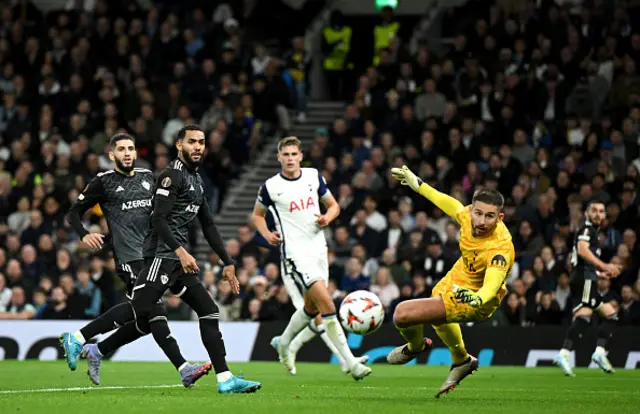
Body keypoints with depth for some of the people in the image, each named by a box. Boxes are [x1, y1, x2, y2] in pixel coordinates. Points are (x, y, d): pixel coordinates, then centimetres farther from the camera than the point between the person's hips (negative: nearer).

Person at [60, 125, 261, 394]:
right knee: (139, 309, -18)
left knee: (209, 312, 2)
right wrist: (181, 252, -27)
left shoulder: (197, 180, 22)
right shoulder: (172, 175, -8)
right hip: (163, 253, -9)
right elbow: (158, 220, -18)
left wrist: (227, 263, 24)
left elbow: (208, 227, 28)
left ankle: (225, 379, -1)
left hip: (179, 259, 9)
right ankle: (77, 338, -8)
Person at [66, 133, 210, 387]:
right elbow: (74, 212, 5)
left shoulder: (147, 177, 16)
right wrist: (84, 235, -14)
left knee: (145, 322, 7)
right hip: (129, 259, -7)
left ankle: (97, 351, 24)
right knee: (155, 315, -16)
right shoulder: (103, 182, 1)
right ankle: (184, 369, -22)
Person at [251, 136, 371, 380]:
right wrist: (267, 235, -6)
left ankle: (284, 343, 42)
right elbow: (257, 215, 12)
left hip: (318, 248, 6)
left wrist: (328, 217, -7)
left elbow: (333, 205, 15)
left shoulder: (313, 176, 6)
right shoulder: (271, 187, -3)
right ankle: (350, 362, -19)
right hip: (295, 252, -6)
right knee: (326, 303, -18)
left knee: (312, 307, 16)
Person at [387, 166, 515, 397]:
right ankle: (461, 361, 68)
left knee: (402, 314, -14)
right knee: (440, 321, 36)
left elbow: (490, 289, -48)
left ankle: (415, 346, 23)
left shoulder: (501, 249, -40)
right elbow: (452, 205, 0)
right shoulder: (469, 215, -23)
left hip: (473, 301, -7)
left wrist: (478, 299, -71)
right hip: (455, 280, 7)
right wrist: (418, 184, 12)